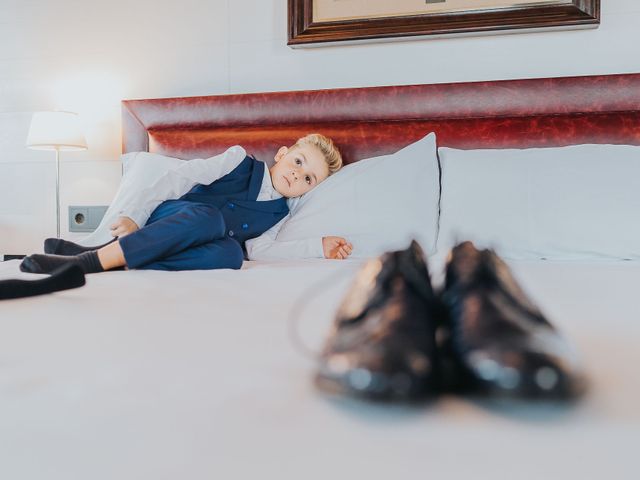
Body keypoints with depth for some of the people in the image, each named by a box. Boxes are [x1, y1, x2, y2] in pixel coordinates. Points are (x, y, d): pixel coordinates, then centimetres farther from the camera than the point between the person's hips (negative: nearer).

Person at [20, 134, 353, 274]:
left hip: (197, 243, 2)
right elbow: (182, 178, -4)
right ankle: (89, 259, -37)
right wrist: (135, 214, -16)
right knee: (208, 217, -37)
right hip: (165, 221, -2)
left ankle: (118, 261, -33)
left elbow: (259, 249, -5)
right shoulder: (240, 161, 3)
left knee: (231, 255, -34)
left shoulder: (279, 213, 12)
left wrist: (319, 245, -12)